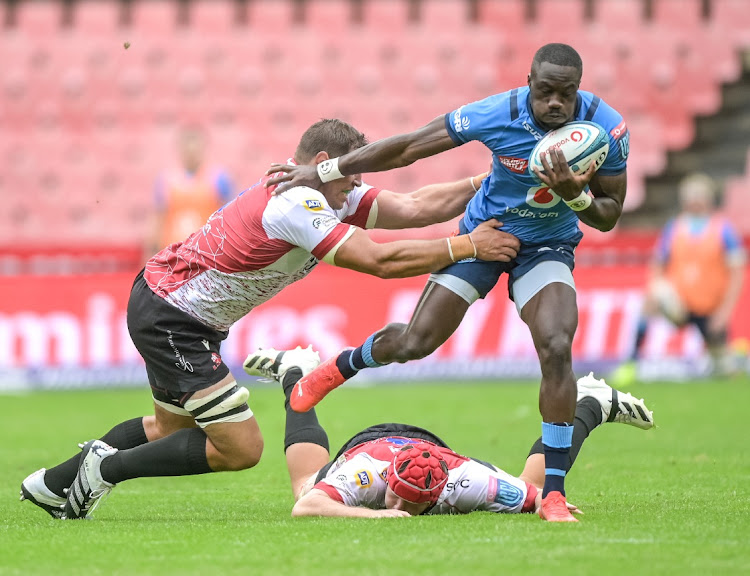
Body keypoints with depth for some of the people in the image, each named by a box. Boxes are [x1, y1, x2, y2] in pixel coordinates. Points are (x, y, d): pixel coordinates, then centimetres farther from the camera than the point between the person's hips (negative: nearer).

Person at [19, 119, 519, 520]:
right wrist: (467, 246, -25)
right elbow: (380, 261, -30)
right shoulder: (298, 205, -27)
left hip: (164, 303, 11)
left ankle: (53, 485, 37)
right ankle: (108, 468, 1)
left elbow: (413, 207, -2)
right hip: (170, 317, -11)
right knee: (241, 448, -10)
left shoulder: (332, 197, 2)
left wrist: (485, 183, -8)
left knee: (173, 427, 29)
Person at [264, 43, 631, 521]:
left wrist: (573, 194, -34)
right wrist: (324, 172, -15)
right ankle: (342, 367, 37)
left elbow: (609, 216, -12)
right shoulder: (498, 114, -27)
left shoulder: (607, 128, -23)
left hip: (548, 247, 0)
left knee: (557, 349, -24)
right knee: (414, 344, 0)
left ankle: (554, 491, -15)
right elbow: (408, 148, -17)